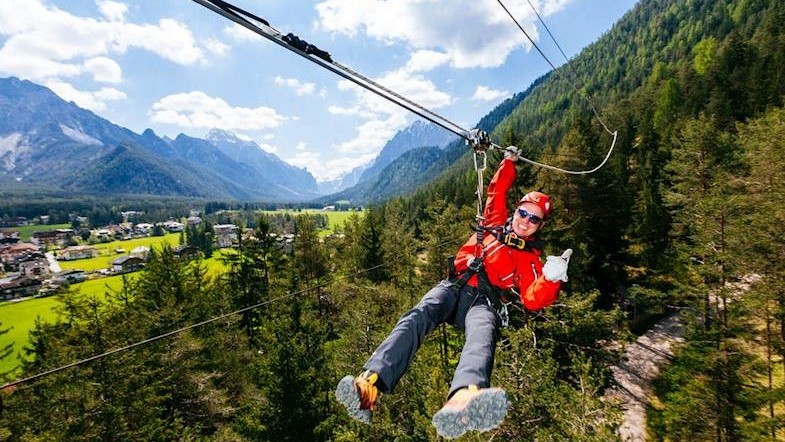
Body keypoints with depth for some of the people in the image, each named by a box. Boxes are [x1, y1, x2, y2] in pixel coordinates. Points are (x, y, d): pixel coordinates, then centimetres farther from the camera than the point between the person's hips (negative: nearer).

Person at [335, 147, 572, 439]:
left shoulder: (531, 258, 20)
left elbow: (532, 300, 5)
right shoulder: (496, 224, 26)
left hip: (484, 300, -1)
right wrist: (509, 161, 40)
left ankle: (461, 401, -71)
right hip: (454, 287, 2)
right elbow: (497, 190, 37)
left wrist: (551, 278, -13)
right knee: (418, 316, -31)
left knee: (483, 334, -39)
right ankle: (369, 384, -51)